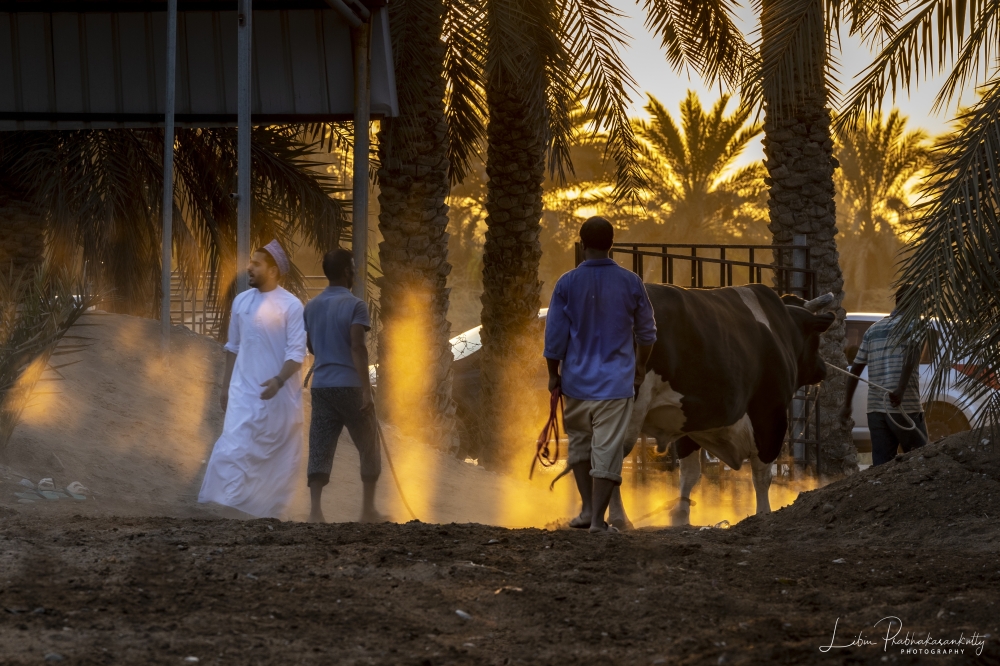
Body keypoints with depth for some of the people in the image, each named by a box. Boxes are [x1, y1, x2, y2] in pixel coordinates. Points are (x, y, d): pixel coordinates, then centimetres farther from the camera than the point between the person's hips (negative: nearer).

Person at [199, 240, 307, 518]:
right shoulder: (241, 302, 6)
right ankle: (226, 508, -11)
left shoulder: (291, 306, -8)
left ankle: (271, 511, 13)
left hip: (280, 393, -3)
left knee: (279, 457, 4)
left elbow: (297, 352, -12)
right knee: (234, 448, -9)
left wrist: (279, 380, -28)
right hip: (244, 391, 3)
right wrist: (226, 386, 16)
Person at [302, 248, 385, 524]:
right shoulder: (354, 306, -9)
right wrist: (366, 390, -20)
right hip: (349, 385, -5)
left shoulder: (312, 306, 11)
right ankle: (368, 509, 10)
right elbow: (358, 348, -18)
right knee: (368, 448, 9)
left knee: (320, 449, 0)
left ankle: (315, 509, -13)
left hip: (321, 385, 5)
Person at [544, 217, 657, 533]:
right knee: (607, 448, -1)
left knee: (580, 441, 19)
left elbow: (555, 335, -6)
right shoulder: (630, 283, -4)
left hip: (578, 379, 1)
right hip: (616, 382, -1)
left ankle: (587, 509, 16)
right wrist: (640, 366, 23)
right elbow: (646, 332, 6)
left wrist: (553, 374, 8)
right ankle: (597, 518, -5)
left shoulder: (567, 284, -7)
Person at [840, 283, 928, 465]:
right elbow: (910, 359, -19)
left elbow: (855, 369, 17)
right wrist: (901, 391, -29)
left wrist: (847, 404, 22)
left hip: (876, 408, 5)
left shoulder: (873, 329, 17)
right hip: (906, 407, -5)